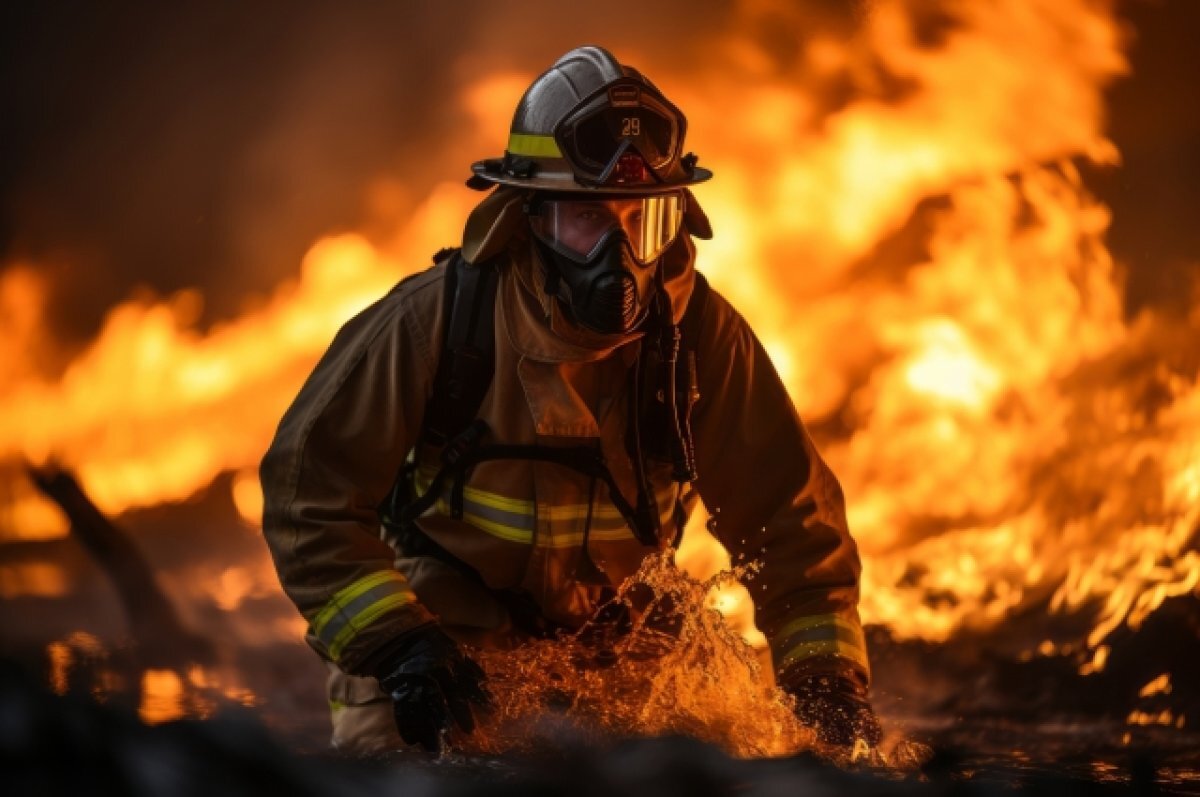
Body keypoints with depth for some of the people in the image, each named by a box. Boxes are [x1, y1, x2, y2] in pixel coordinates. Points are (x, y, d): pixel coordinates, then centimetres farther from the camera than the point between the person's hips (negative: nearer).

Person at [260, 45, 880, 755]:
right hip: (440, 633, -2)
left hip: (608, 632, 2)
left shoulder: (700, 333, -16)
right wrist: (392, 641, -28)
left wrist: (826, 671, -17)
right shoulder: (435, 320, -23)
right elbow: (309, 488, -17)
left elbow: (787, 509, -7)